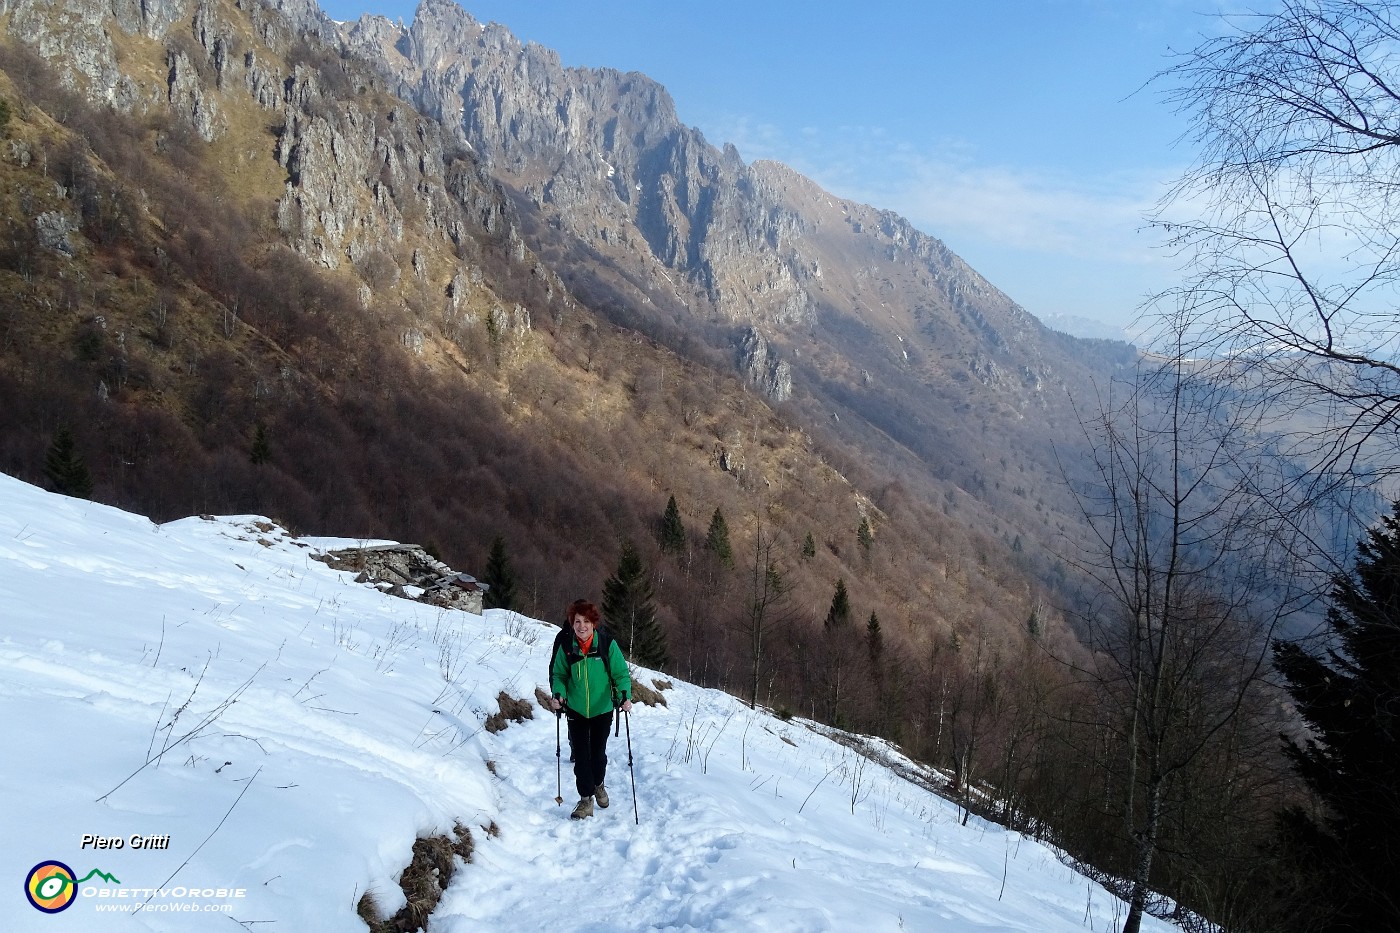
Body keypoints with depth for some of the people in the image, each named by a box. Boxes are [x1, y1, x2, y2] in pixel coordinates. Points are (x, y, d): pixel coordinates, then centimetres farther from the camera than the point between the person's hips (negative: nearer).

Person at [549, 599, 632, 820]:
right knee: (581, 755, 0)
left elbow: (621, 673, -10)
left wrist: (625, 695, -26)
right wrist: (558, 693, -19)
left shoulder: (607, 644, -16)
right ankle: (586, 799, 14)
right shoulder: (566, 646, -12)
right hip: (576, 710, 0)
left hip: (602, 709, 0)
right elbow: (558, 674, 0)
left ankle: (598, 784, 43)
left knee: (598, 752, 15)